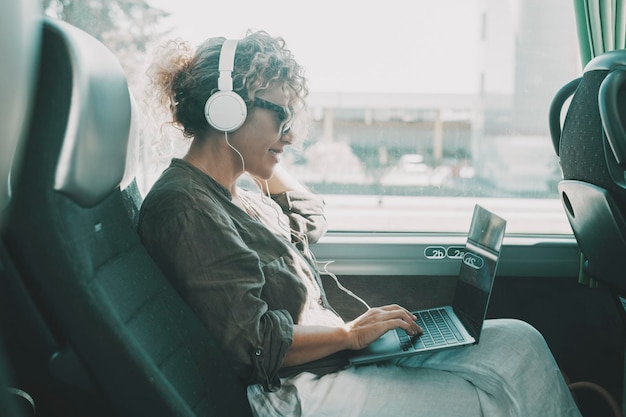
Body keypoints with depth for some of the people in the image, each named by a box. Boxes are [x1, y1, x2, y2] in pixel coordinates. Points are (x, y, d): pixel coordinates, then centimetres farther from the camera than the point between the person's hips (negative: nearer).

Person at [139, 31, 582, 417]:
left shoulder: (237, 199, 15)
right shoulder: (182, 207, -16)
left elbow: (310, 219, 34)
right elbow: (254, 346, -21)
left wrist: (265, 158, 23)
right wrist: (351, 334, -12)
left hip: (333, 358, 10)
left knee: (518, 342, 2)